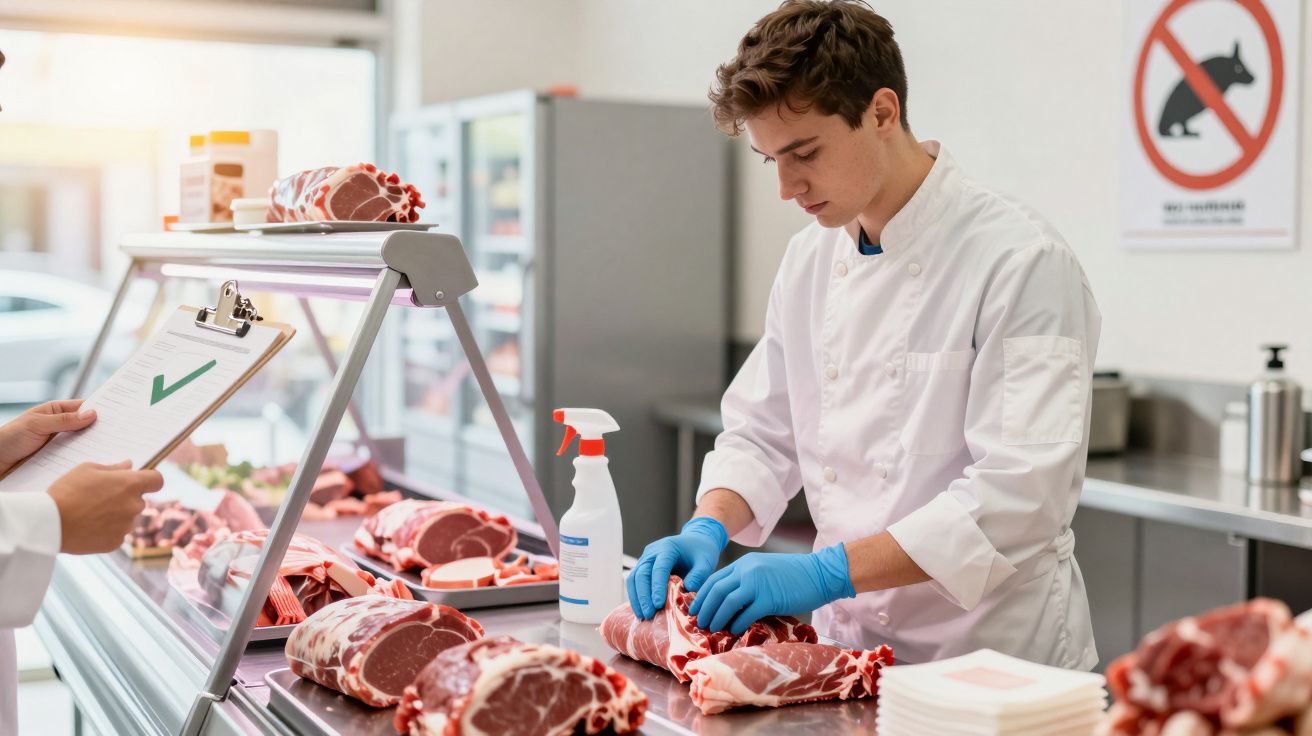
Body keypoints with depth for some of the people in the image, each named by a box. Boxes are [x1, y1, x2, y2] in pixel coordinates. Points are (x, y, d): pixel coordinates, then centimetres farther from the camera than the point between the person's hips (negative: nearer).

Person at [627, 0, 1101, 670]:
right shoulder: (810, 257, 6)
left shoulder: (1022, 262, -15)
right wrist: (709, 528, -6)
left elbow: (1018, 495, -22)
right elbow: (763, 432, 13)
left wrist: (829, 571, -25)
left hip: (996, 659, -5)